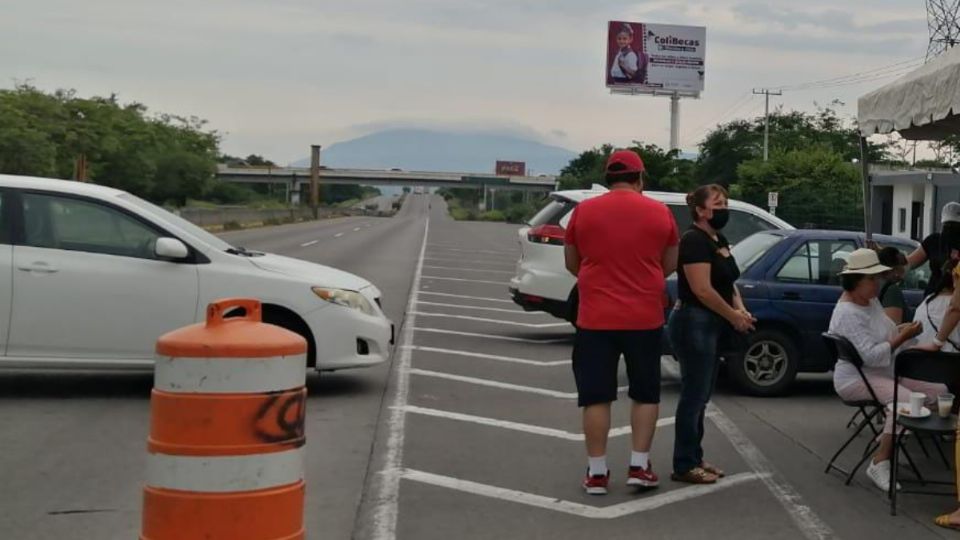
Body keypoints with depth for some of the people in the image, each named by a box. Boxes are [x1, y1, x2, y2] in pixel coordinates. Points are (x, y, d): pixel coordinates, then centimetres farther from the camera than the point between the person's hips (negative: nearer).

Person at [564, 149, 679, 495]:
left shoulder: (584, 211, -1)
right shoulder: (660, 212, 0)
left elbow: (572, 264, 10)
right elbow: (669, 266, 9)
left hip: (596, 317, 0)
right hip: (644, 318, 0)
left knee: (596, 396, 6)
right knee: (645, 392, 14)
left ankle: (596, 472, 8)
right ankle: (639, 466, 12)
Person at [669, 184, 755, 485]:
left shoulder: (719, 241, 15)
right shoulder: (694, 241, -16)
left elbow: (727, 282, 21)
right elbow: (703, 290, -22)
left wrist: (740, 308, 2)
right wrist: (734, 316, -13)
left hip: (712, 327, 10)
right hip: (694, 325, -10)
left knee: (701, 397, 13)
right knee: (693, 396, -6)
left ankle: (695, 459, 20)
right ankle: (684, 466, -1)